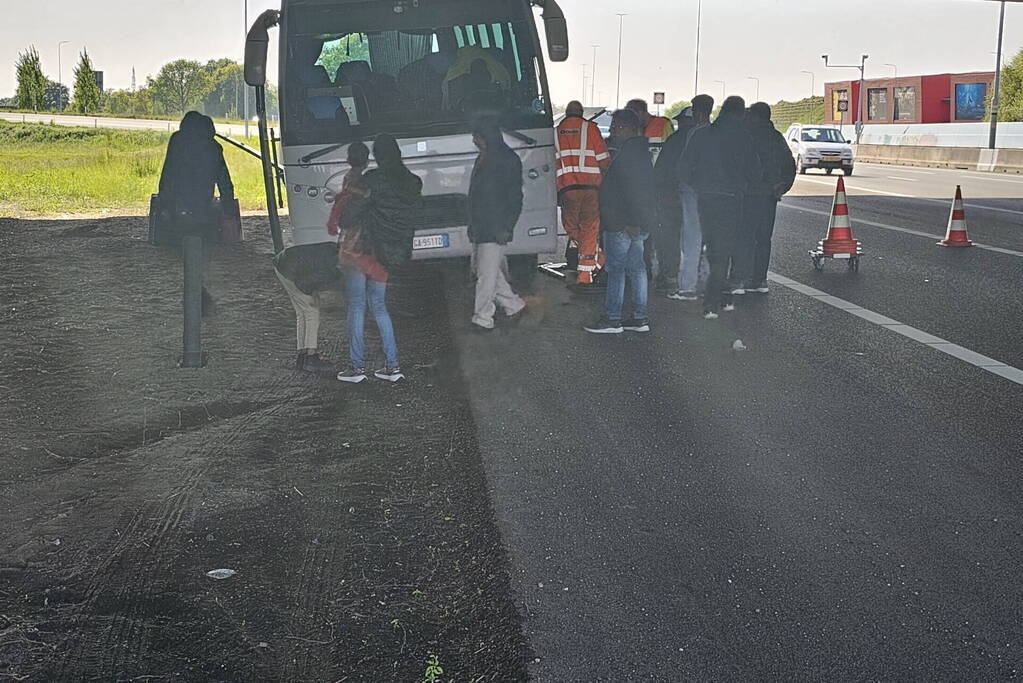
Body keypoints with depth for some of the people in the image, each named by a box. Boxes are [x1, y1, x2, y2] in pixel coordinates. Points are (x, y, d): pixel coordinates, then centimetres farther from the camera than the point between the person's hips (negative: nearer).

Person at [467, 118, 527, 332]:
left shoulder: (508, 160, -10)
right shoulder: (482, 160, 16)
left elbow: (515, 198, -12)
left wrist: (506, 228, -17)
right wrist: (472, 225, 19)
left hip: (495, 230, -9)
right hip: (479, 228, 9)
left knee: (487, 273, -6)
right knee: (488, 271, 13)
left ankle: (483, 318, -2)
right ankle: (513, 304, 27)